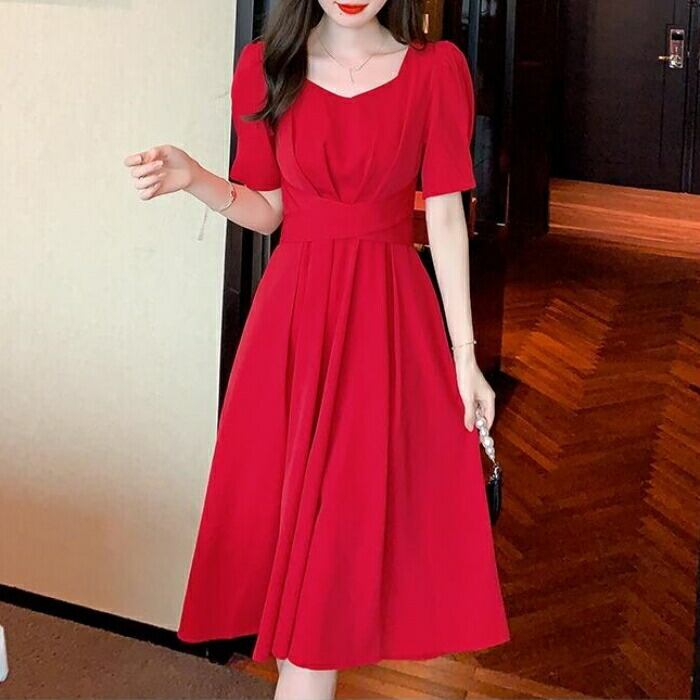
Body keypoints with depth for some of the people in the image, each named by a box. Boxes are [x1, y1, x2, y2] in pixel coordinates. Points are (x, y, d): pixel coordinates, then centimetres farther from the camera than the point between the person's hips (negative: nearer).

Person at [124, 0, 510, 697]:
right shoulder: (265, 67, 3)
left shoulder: (436, 68, -2)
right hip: (296, 307, 2)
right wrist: (195, 180, -13)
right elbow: (266, 210, 7)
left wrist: (464, 355, -2)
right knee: (292, 505, 9)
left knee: (355, 504, 0)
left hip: (392, 311, -1)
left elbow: (445, 219, -2)